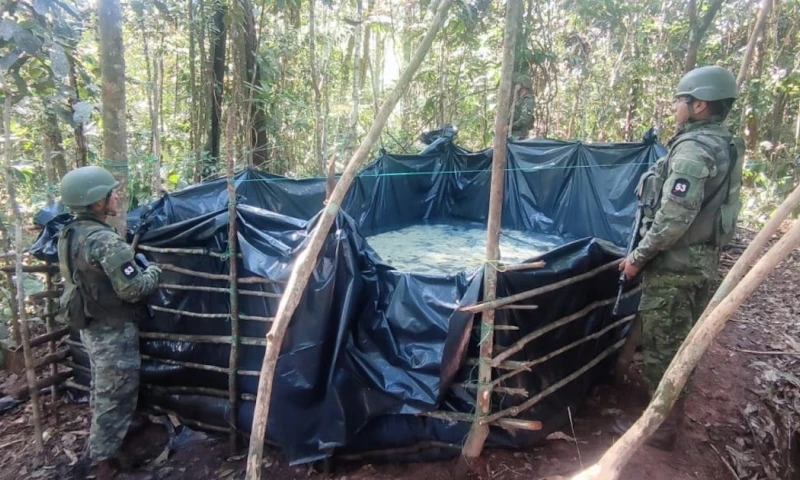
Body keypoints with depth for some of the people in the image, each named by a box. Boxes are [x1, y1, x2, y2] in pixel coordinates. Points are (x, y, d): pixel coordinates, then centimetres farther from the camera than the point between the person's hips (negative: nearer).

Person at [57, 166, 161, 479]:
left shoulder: (67, 235, 4)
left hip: (90, 327, 10)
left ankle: (100, 448, 42)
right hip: (114, 331, -10)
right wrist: (154, 272, -7)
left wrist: (132, 261, 17)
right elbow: (133, 290, -27)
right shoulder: (105, 241, -27)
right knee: (116, 396, 6)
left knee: (102, 391, 25)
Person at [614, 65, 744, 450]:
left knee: (662, 347, 1)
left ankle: (660, 429, 13)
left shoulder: (693, 149, -19)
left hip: (674, 263, -10)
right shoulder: (726, 148, 12)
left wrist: (638, 256, -15)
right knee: (682, 344, 20)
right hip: (704, 260, 10)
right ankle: (672, 417, 35)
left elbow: (674, 217, -26)